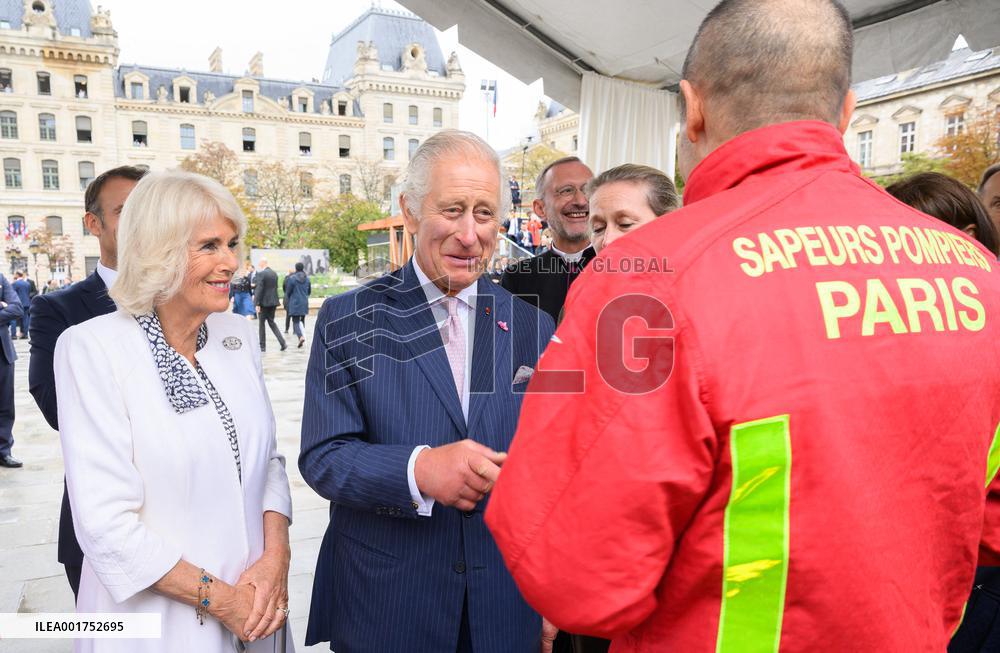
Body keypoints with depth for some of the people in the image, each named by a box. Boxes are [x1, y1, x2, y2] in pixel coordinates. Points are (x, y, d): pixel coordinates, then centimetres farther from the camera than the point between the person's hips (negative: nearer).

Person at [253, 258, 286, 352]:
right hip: (273, 302, 7)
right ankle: (282, 343, 1)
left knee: (261, 323, 6)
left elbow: (259, 289, -18)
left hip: (264, 302, -7)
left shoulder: (261, 274, -14)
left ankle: (262, 346, 11)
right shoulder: (274, 273, 9)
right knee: (271, 322, 14)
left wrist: (257, 304, -16)